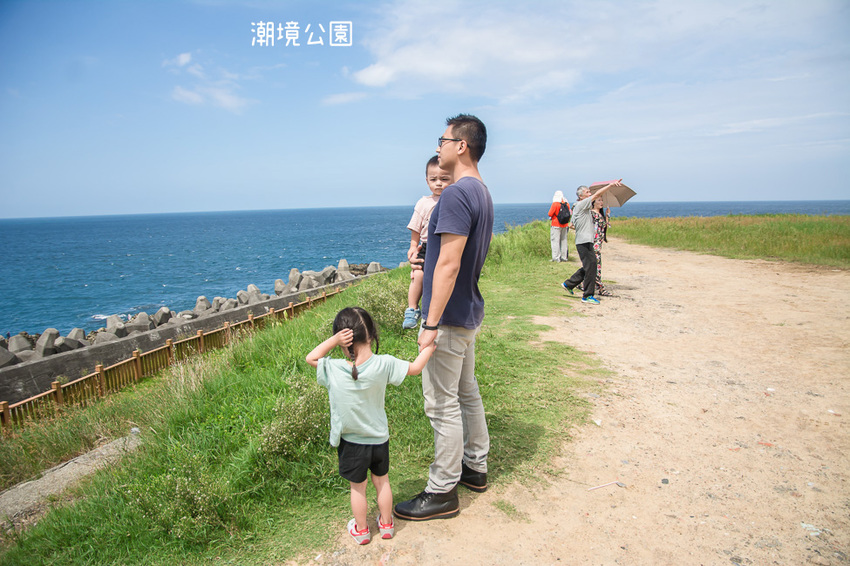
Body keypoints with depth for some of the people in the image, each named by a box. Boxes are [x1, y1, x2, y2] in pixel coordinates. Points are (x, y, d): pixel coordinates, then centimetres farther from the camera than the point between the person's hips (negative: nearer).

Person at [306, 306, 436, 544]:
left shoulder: (333, 370, -24)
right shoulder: (383, 364, -22)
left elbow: (311, 358, -7)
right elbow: (414, 368, -9)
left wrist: (334, 340, -22)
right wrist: (428, 348, 6)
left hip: (351, 443, -1)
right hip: (379, 439, 2)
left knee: (357, 487, 19)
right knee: (382, 482, 23)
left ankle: (361, 530, 37)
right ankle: (386, 524, 41)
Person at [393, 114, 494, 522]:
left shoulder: (457, 194, -20)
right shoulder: (482, 192, 12)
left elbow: (449, 264, -26)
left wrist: (431, 324, -24)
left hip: (449, 318, -10)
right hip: (470, 313, 10)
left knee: (442, 404, 0)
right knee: (466, 393, 20)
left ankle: (442, 492, 14)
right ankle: (475, 467, 36)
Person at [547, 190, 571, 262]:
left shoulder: (555, 204, -14)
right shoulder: (566, 204, 3)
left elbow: (550, 214, -12)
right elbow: (569, 213, 14)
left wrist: (552, 216, 8)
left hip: (556, 225, -6)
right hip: (565, 225, 6)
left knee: (555, 241, -2)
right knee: (563, 241, 12)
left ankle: (556, 258, -5)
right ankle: (564, 257, 16)